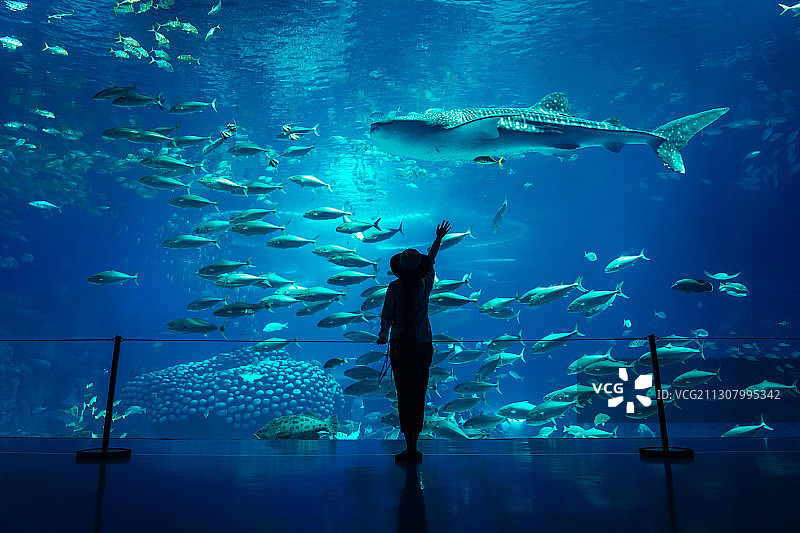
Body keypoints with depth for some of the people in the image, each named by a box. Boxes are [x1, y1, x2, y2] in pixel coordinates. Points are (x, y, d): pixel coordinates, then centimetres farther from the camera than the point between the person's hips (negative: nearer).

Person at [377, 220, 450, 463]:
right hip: (423, 345, 2)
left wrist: (383, 336, 15)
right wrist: (439, 239, 32)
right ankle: (413, 447, 14)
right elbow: (431, 261, 17)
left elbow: (386, 316, -4)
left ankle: (410, 448, 2)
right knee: (419, 395, 8)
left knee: (404, 395, 2)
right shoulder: (425, 285, -1)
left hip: (400, 345, -2)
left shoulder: (394, 288, -6)